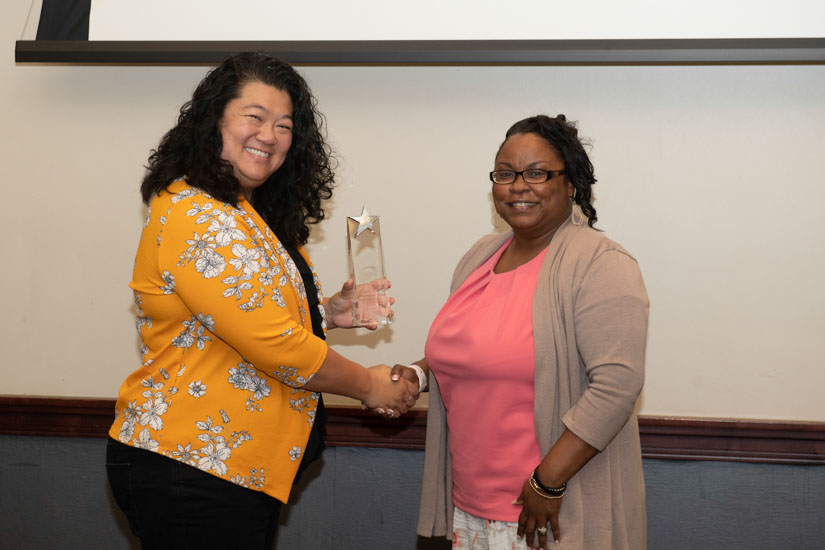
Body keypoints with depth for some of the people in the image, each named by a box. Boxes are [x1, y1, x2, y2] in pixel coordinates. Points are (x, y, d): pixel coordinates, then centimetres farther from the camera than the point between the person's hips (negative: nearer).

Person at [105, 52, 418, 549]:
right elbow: (275, 348, -22)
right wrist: (368, 385, -8)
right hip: (189, 472, -10)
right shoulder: (198, 217, -21)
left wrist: (325, 312, 5)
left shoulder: (248, 212, 12)